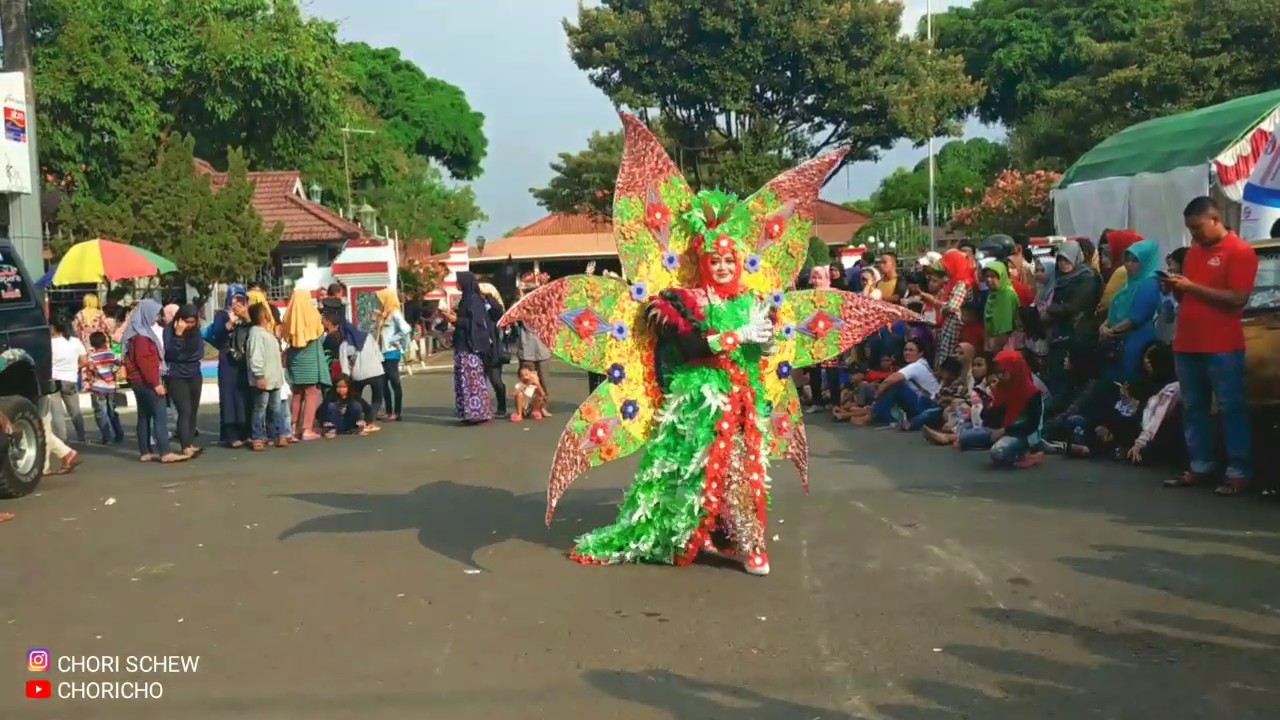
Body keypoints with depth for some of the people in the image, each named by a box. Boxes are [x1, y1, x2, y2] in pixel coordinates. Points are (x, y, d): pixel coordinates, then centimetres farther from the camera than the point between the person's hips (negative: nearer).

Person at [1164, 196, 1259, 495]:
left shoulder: (1240, 251, -6)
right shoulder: (1193, 251, 16)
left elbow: (1238, 299, -16)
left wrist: (1192, 286, -17)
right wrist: (1176, 287, 2)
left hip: (1223, 348, -7)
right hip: (1187, 344, 7)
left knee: (1231, 409, -2)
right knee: (1193, 409, 10)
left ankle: (1238, 472, 2)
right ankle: (1200, 466, 18)